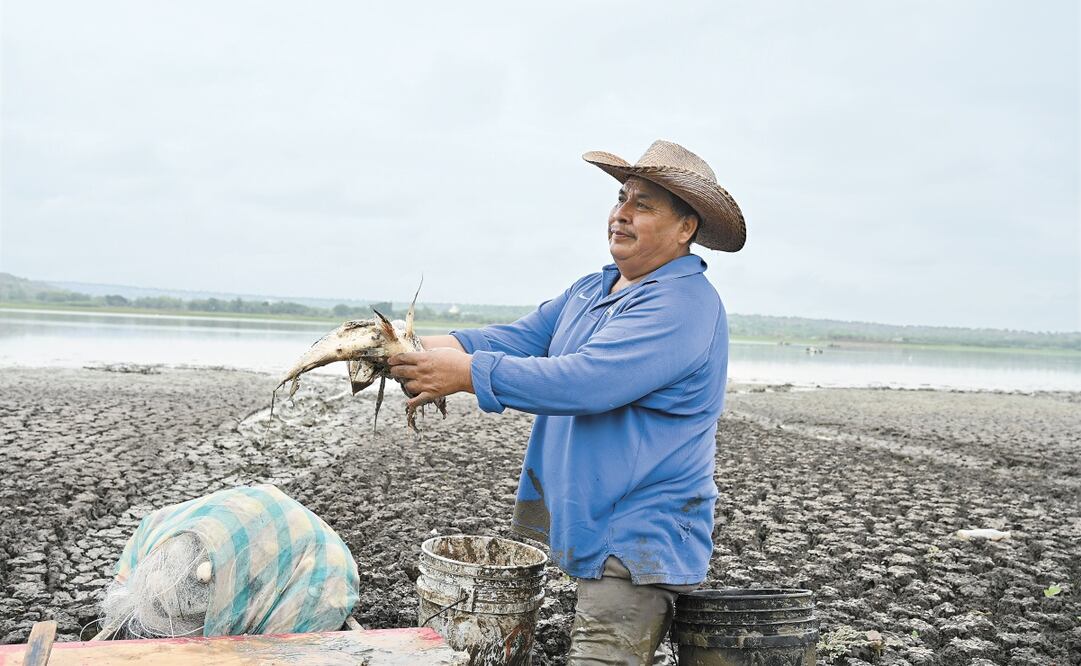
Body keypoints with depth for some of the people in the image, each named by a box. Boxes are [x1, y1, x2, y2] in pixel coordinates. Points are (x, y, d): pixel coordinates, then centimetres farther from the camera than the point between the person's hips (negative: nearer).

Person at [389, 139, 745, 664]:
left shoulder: (685, 306, -18)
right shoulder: (589, 291, 14)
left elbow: (586, 382, -28)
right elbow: (521, 338, 5)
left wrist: (466, 373, -27)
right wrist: (431, 346, -13)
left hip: (638, 546, -8)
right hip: (574, 531, 8)